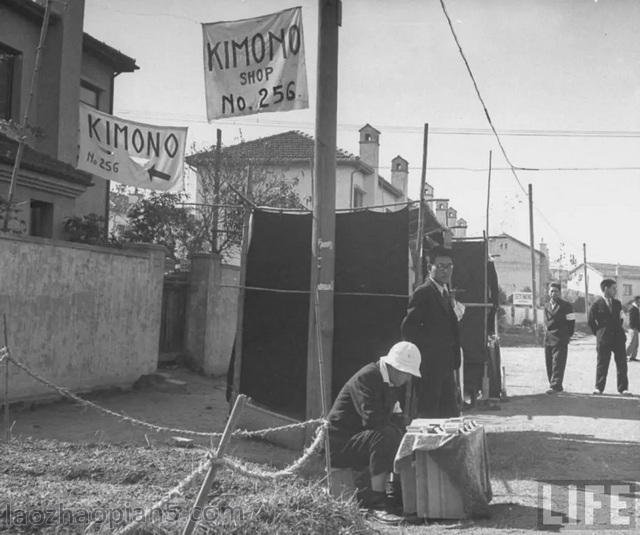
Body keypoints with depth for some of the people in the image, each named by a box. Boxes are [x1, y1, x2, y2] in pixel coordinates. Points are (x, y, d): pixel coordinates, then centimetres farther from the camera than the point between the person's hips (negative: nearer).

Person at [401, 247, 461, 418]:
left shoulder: (445, 292, 17)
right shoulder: (423, 292, -12)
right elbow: (407, 328, -19)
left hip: (446, 365, 9)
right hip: (430, 364, -9)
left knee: (451, 413, 11)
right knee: (429, 413, -3)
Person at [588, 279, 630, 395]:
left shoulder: (617, 303, 12)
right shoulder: (597, 305, -4)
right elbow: (591, 322, 2)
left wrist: (619, 330, 10)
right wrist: (598, 333, 3)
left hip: (618, 337, 4)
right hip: (603, 339, -4)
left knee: (622, 364, 2)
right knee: (602, 364, 1)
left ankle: (623, 388, 7)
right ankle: (599, 387, 10)